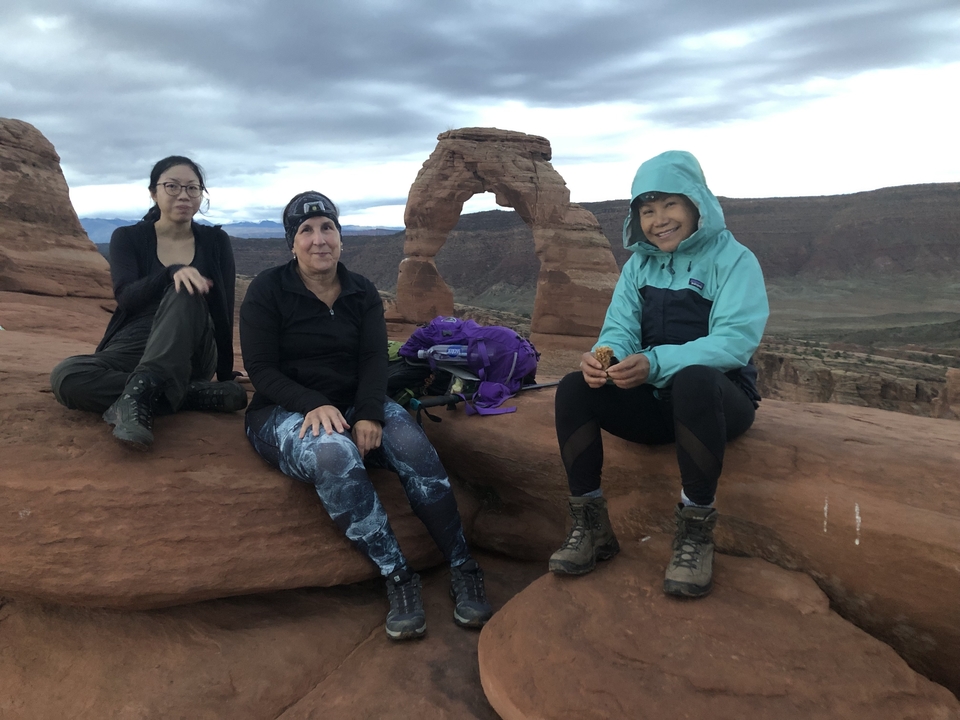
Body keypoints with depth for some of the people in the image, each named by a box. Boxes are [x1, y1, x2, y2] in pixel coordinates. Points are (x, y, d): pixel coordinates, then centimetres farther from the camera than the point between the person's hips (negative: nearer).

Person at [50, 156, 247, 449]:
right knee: (64, 376, -31)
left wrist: (226, 378, 2)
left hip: (190, 356, -1)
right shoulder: (128, 238, 3)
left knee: (185, 295, -32)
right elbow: (126, 297, -15)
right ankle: (196, 394, -31)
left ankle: (140, 392, -43)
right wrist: (173, 271, -34)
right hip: (133, 349, 1)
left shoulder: (215, 241, 5)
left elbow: (224, 313, 3)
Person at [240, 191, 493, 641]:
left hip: (354, 405, 3)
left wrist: (369, 414, -22)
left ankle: (463, 571, -19)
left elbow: (374, 359, -2)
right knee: (336, 454, -37)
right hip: (284, 412, -3)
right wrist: (315, 405, -25)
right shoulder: (268, 290, -2)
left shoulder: (362, 292, 8)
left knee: (413, 446, -28)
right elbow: (261, 370, -7)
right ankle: (397, 578, -28)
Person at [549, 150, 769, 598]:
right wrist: (604, 356, -26)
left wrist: (655, 363, -34)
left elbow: (736, 340, -20)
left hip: (717, 397, -4)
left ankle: (695, 532, -25)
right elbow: (619, 329, 0)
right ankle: (590, 526, -12)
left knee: (692, 381, -39)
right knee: (574, 388, -21)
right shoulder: (639, 265, 9)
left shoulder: (733, 260, -6)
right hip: (653, 401, 5)